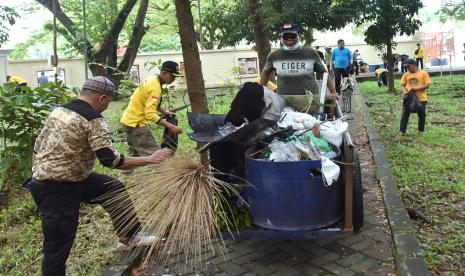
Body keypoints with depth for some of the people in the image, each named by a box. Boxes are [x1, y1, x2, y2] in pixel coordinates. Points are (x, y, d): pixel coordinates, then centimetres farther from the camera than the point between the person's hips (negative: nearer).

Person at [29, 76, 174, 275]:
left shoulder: (59, 110, 7)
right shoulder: (93, 119, -19)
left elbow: (38, 146, 13)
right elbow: (110, 160, -24)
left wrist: (37, 178, 23)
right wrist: (151, 159, -18)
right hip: (58, 190, -9)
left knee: (114, 189, 14)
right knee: (58, 245, 3)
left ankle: (130, 236, 22)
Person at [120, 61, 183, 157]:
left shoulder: (153, 79, 7)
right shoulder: (155, 88, -23)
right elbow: (150, 114, -31)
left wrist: (163, 111, 10)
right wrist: (170, 126, -33)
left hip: (130, 120, 10)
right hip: (136, 123, -10)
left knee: (136, 155, 19)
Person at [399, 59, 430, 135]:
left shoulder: (423, 73, -1)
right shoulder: (406, 75, 8)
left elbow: (427, 85, -5)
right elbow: (402, 85, 7)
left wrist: (417, 88, -19)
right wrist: (405, 91, -14)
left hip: (421, 99, -2)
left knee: (422, 115, 8)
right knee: (405, 115, 1)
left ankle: (421, 131, 24)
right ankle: (402, 131, 7)